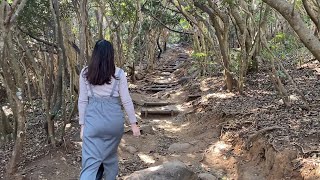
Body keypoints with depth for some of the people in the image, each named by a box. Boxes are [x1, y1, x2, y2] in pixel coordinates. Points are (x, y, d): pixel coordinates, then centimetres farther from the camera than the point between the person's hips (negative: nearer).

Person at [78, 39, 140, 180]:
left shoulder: (85, 73, 0)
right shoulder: (119, 74, -3)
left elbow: (82, 101, 1)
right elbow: (126, 101, -2)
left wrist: (82, 125, 9)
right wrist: (133, 123, 6)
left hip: (93, 120, 0)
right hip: (114, 119, 1)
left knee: (90, 162, 0)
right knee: (111, 157, 22)